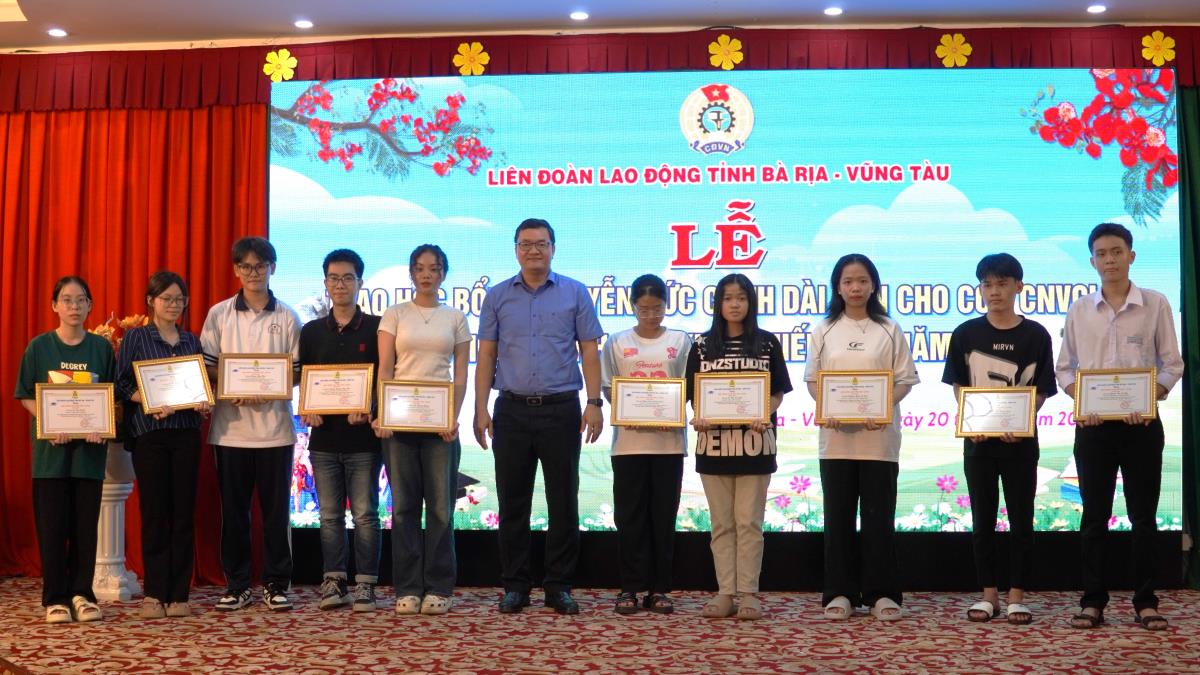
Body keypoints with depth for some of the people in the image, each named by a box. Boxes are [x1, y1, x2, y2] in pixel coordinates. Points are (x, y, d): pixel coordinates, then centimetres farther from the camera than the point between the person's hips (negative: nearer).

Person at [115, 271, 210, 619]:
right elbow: (122, 384, -2)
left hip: (186, 431, 3)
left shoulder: (192, 341, 14)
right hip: (148, 433, -3)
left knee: (183, 513, 1)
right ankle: (154, 594, 6)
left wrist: (204, 404, -6)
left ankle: (178, 594, 6)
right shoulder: (135, 337, 4)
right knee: (154, 513, -2)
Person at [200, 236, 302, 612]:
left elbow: (297, 371, 5)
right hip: (230, 427, 1)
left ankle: (276, 585, 13)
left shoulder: (286, 317, 4)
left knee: (275, 509, 4)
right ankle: (237, 585, 16)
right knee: (233, 510, 6)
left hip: (274, 427, 0)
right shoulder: (219, 314, 5)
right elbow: (206, 366, 5)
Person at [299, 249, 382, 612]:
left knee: (365, 514, -1)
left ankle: (365, 585, 4)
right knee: (330, 514, 7)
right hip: (324, 436, 3)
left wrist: (368, 409, -15)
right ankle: (334, 583, 14)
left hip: (363, 435, -3)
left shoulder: (376, 328, 3)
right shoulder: (312, 331, 12)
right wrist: (308, 409, -5)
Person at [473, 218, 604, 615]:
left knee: (563, 501, 3)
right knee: (512, 501, 5)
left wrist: (594, 402, -7)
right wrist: (481, 408, -1)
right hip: (512, 410, 1)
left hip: (561, 409, -1)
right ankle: (515, 586, 14)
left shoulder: (574, 294, 4)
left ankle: (559, 586, 12)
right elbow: (486, 356, 7)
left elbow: (589, 352, 3)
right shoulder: (498, 296, 8)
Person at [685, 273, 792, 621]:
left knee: (749, 521, 0)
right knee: (721, 523, 5)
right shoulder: (702, 345, 8)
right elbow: (694, 394, 8)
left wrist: (764, 417, -15)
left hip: (754, 440, -1)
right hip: (714, 440, 2)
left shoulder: (767, 343, 5)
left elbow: (777, 392, 4)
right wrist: (697, 417, -12)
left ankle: (748, 593, 6)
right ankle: (725, 593, 9)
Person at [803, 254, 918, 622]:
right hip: (836, 434, 1)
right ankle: (840, 592, 12)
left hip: (878, 436, -1)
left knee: (879, 515, 2)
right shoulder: (824, 331, 7)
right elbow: (813, 380, 7)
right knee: (839, 515, 5)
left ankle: (881, 593, 10)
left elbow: (905, 379, 2)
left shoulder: (889, 330, 4)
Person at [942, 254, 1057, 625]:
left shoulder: (1035, 335, -2)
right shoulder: (966, 333, 1)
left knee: (1021, 519, 4)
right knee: (983, 520, 7)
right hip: (978, 439, 1)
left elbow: (1042, 391, -1)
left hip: (1020, 440, -1)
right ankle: (989, 594, 16)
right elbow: (958, 386, 4)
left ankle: (1016, 596, 13)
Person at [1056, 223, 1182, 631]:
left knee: (1143, 515, 3)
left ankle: (1145, 602, 10)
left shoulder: (1155, 304, 2)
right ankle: (1093, 602, 10)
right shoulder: (1079, 310, 6)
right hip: (1093, 424, 1)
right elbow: (1064, 367, 9)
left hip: (1141, 423, -1)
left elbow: (1171, 364, 2)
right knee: (1094, 516, 4)